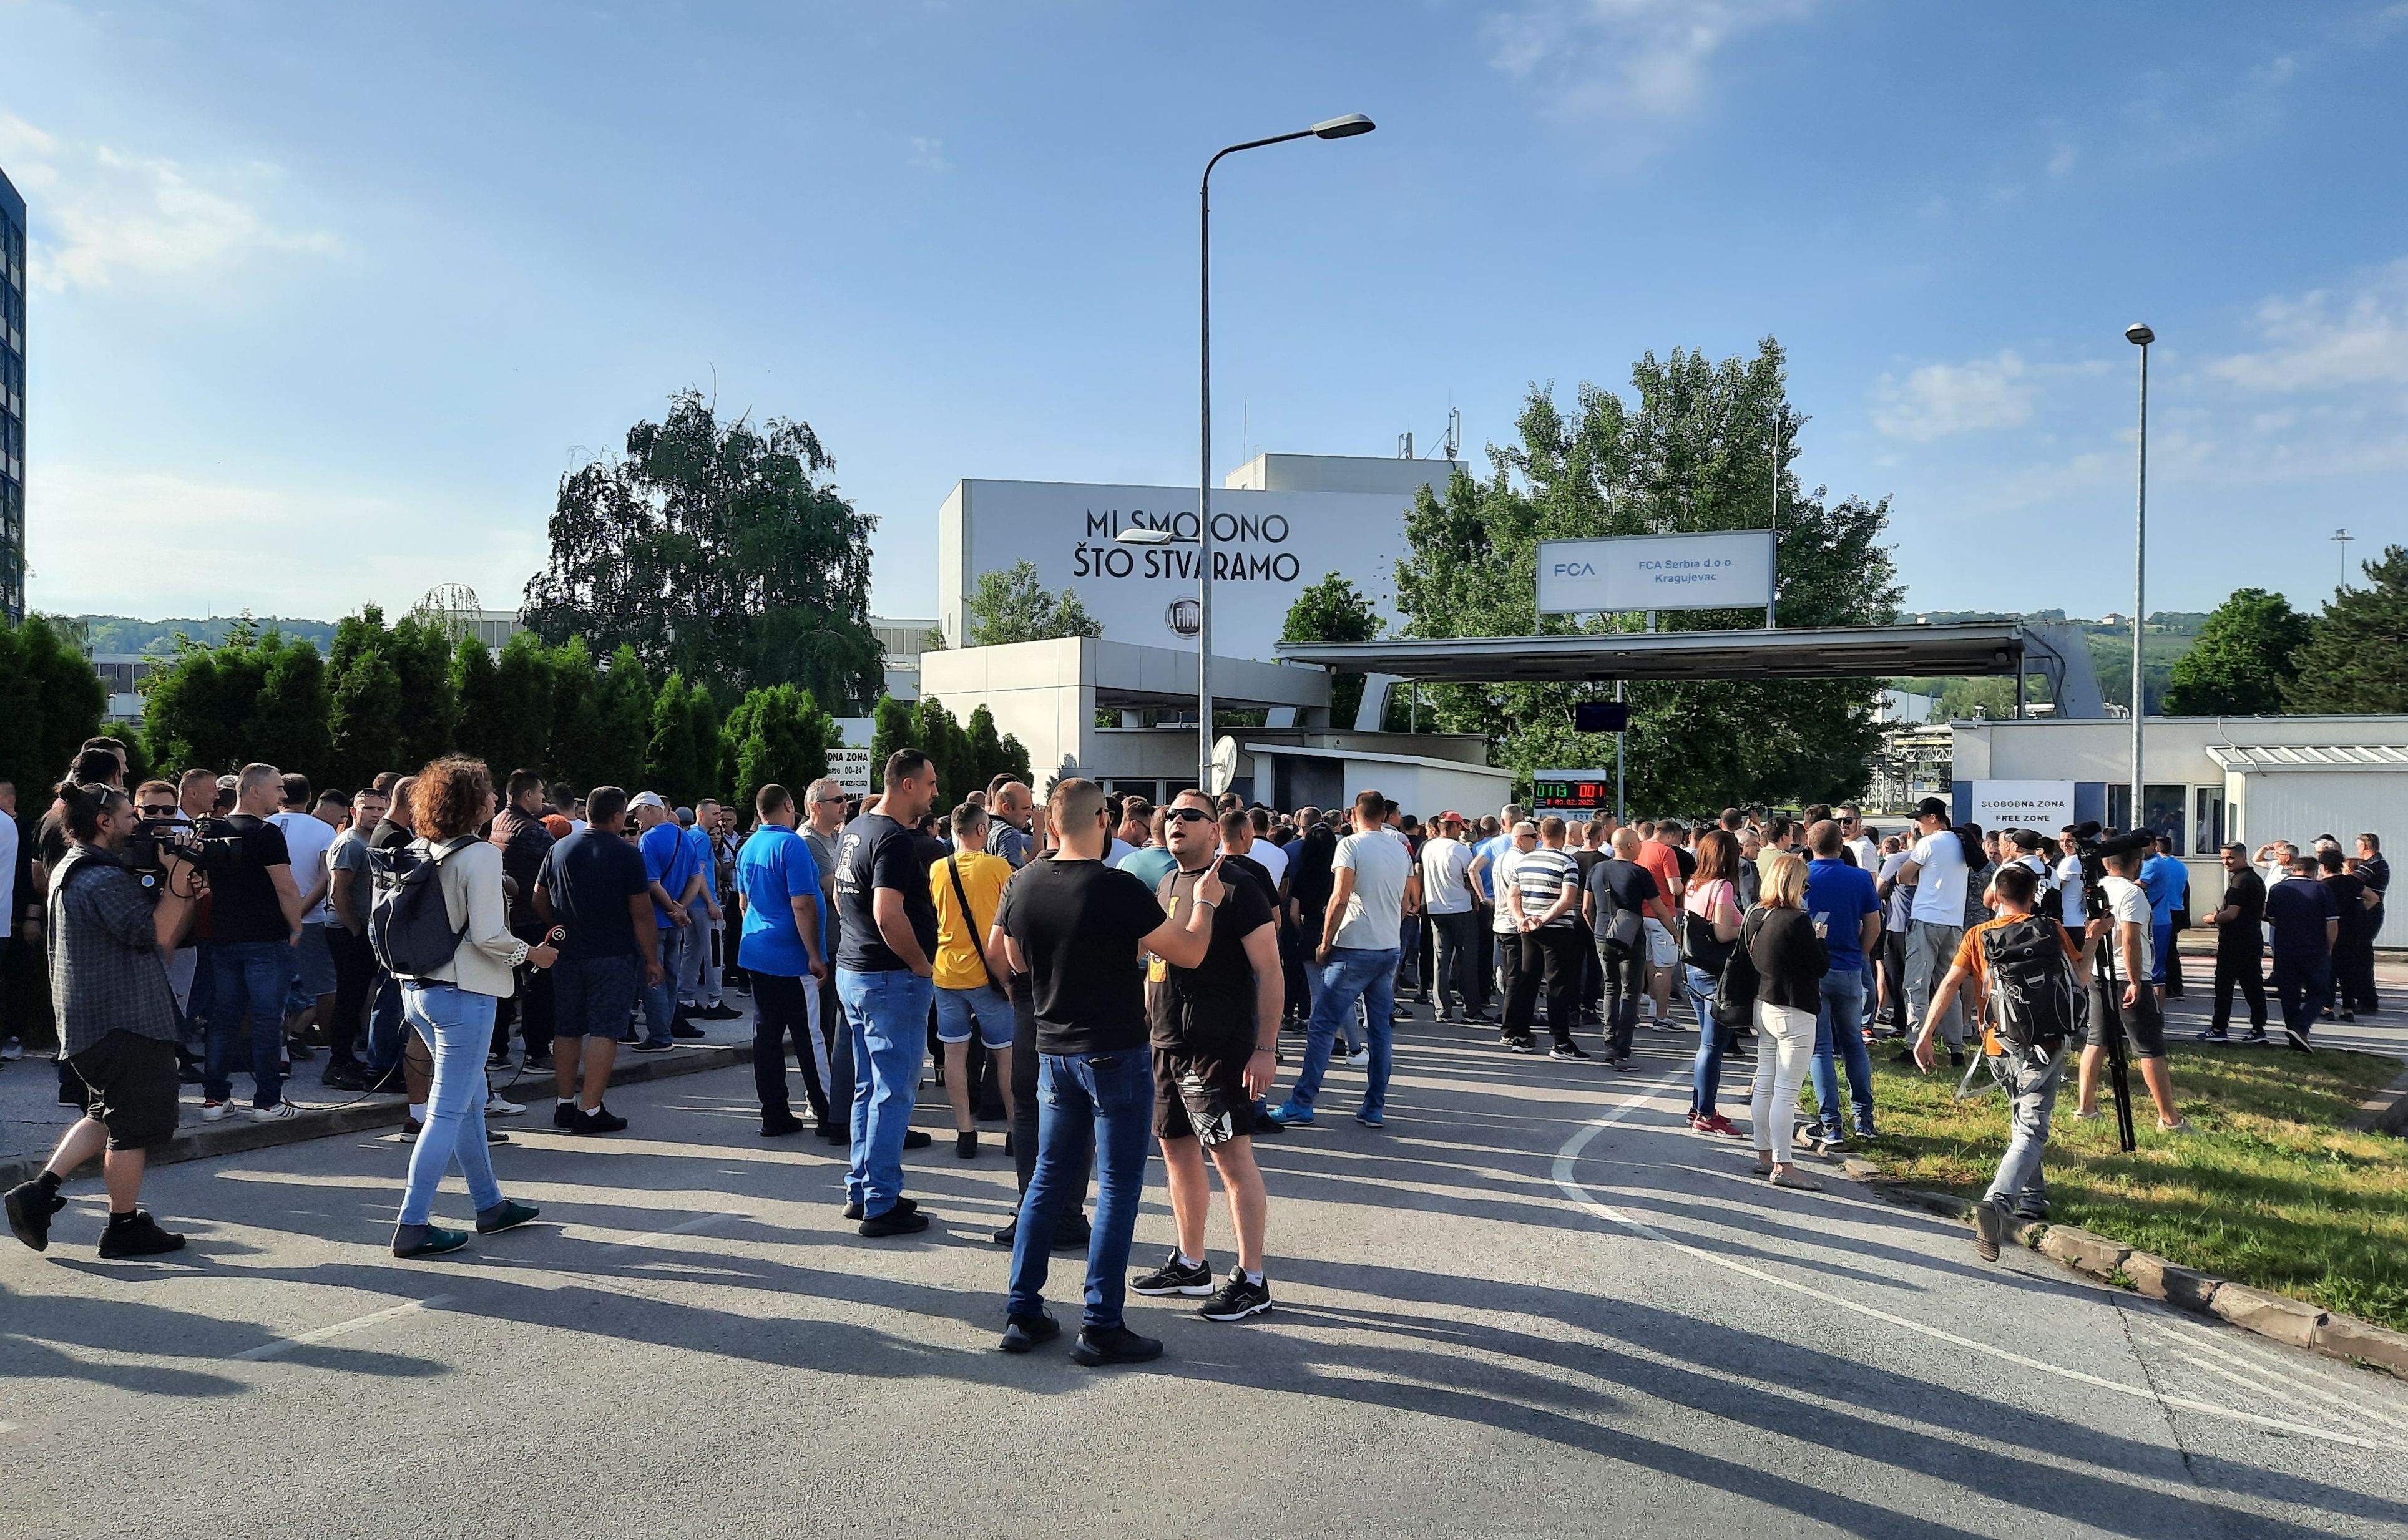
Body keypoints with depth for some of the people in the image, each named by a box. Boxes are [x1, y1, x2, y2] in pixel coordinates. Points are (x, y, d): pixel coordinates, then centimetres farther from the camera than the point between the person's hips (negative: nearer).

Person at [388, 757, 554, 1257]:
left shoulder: (421, 852, 7)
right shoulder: (481, 855, -15)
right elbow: (487, 935, -20)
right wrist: (531, 953, -4)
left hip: (418, 988, 9)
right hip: (463, 992, -8)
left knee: (471, 1099, 19)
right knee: (447, 1111, -2)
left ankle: (490, 1205, 29)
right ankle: (412, 1226, 0)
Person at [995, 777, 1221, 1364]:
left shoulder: (1022, 885, -2)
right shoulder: (1119, 890, -19)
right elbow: (1189, 953, -11)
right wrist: (1204, 901, 6)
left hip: (1053, 1051, 6)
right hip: (1115, 1054, -6)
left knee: (1049, 1176, 16)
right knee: (1118, 1187, 3)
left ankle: (1023, 1314, 20)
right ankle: (1101, 1326, 6)